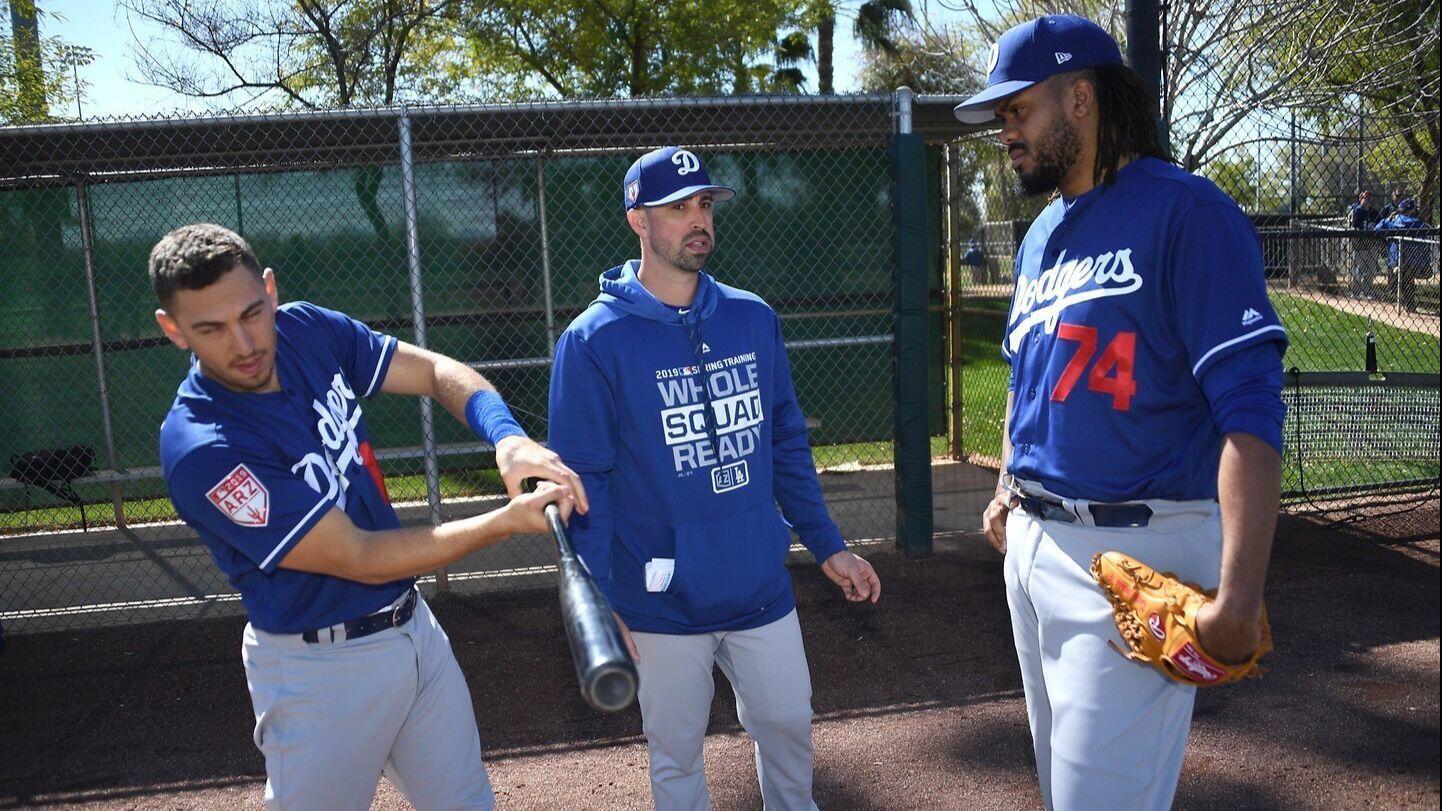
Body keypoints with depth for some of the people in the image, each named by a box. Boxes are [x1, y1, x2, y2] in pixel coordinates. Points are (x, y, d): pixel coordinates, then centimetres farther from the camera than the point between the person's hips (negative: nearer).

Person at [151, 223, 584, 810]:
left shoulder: (307, 331, -8)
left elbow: (435, 371, 0)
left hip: (413, 624, 6)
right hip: (320, 666, -6)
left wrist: (509, 438, -21)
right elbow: (359, 558, -24)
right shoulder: (200, 449, -26)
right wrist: (509, 520, -27)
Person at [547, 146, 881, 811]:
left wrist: (828, 547, 8)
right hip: (664, 604, -4)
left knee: (787, 723, 18)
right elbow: (584, 480, -11)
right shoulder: (593, 341, -11)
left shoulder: (754, 319, 3)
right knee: (675, 755, 13)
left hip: (762, 588, 4)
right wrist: (601, 606, -14)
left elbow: (787, 443, 9)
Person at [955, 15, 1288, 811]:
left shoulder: (1184, 212, -13)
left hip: (1136, 554, -8)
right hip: (1031, 542, 8)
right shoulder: (1040, 237, 13)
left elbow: (1250, 413, -20)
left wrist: (1237, 595, -26)